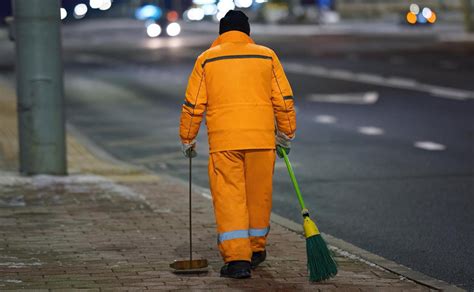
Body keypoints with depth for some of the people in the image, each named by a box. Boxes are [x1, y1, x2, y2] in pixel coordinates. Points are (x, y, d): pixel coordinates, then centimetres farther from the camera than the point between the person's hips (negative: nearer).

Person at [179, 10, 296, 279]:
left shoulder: (207, 59, 7)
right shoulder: (267, 56, 9)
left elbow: (193, 105, 5)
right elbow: (284, 100, 7)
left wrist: (187, 139, 16)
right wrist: (286, 134, 18)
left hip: (223, 140, -1)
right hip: (262, 138, 2)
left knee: (229, 197, -1)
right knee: (259, 195, 15)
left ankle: (237, 258, -10)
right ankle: (257, 248, 28)